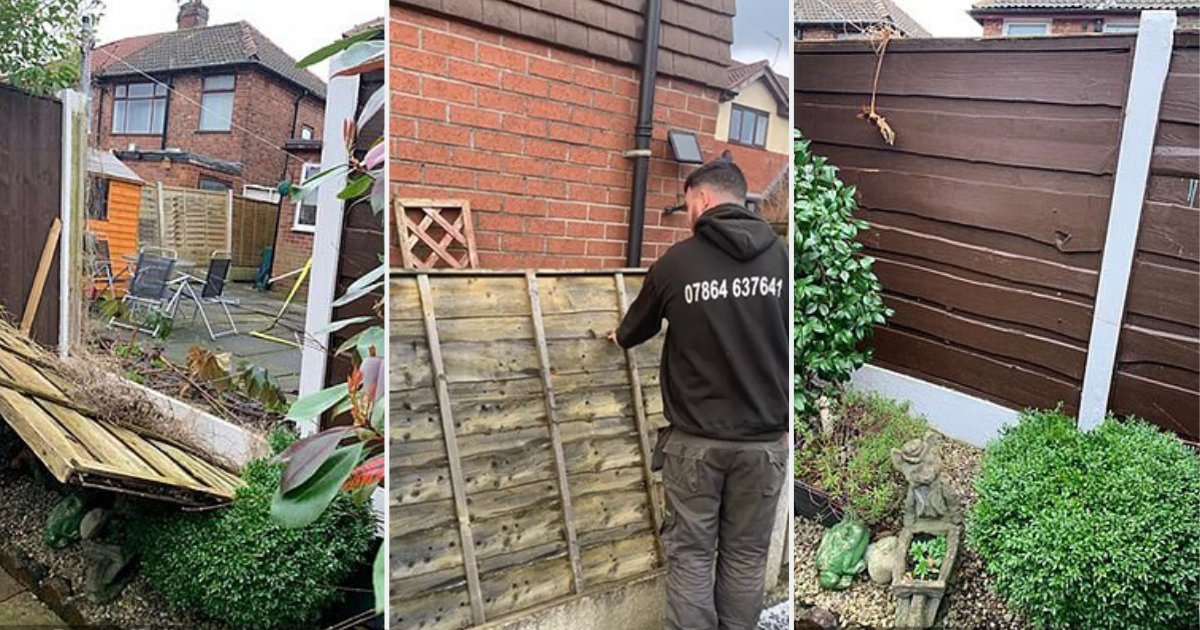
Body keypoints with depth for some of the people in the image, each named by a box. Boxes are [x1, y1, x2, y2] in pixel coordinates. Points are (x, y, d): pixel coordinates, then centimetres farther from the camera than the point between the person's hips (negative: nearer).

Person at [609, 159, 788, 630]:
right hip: (763, 438, 2)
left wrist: (619, 337, 37)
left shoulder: (676, 261, -4)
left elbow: (636, 329, 14)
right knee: (746, 555, 13)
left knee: (689, 553, 10)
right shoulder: (780, 256, -1)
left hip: (695, 439, -1)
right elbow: (790, 346, 4)